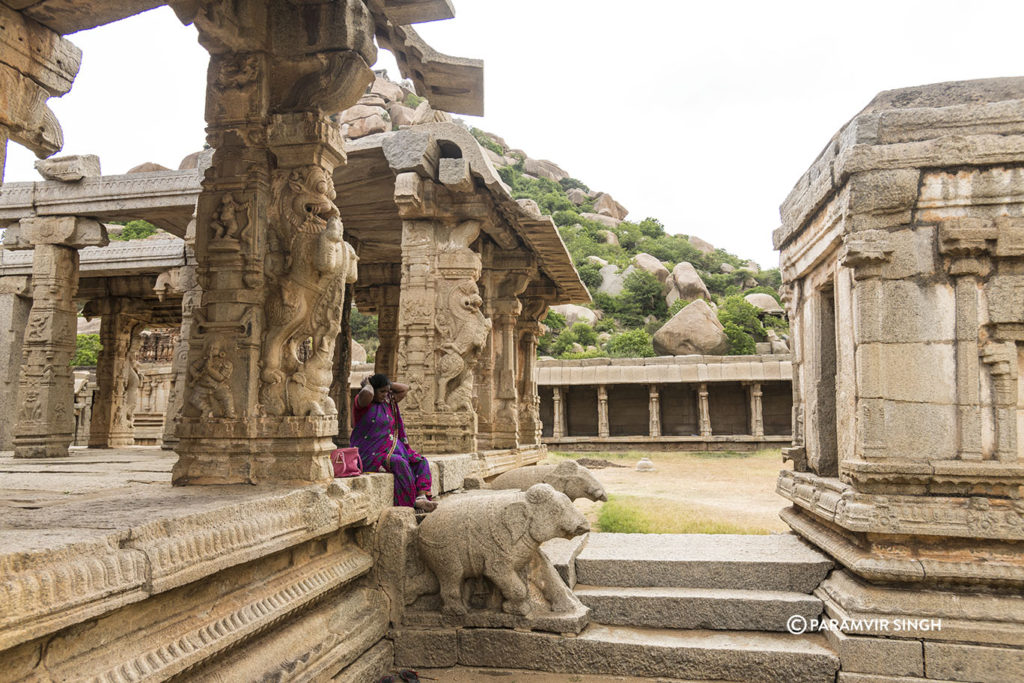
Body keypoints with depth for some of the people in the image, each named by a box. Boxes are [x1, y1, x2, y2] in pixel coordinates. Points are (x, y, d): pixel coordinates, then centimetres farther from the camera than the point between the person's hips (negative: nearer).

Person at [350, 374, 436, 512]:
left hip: (391, 451, 8)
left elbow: (405, 388, 20)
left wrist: (386, 383, 10)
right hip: (371, 455, -8)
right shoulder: (362, 402, -8)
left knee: (421, 462, -9)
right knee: (400, 464, -32)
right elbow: (367, 394, -32)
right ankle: (413, 502, -28)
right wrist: (367, 385, -9)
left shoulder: (387, 402, 16)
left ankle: (422, 496, -26)